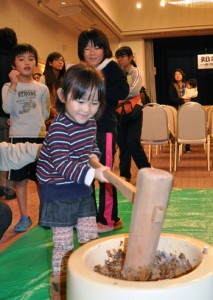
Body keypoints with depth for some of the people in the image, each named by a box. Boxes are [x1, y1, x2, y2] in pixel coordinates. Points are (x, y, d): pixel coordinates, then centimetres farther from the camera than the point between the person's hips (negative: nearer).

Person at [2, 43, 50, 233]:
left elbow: (45, 114, 12)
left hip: (40, 136, 1)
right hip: (19, 137, -1)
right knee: (21, 179, 6)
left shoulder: (42, 88, 6)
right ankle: (24, 217, 19)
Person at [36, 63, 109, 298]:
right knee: (63, 245, 4)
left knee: (90, 239, 16)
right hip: (58, 193, -7)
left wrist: (94, 156, -3)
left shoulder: (90, 123, 0)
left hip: (82, 190, 7)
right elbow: (62, 164, -31)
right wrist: (91, 174, -41)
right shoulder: (59, 128, -25)